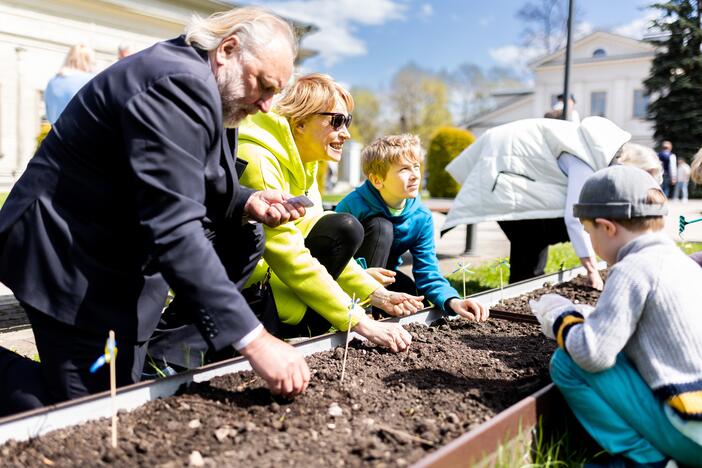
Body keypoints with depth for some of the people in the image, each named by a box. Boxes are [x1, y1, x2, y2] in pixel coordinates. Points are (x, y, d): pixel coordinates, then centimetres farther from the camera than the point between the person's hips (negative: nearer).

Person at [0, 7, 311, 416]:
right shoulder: (180, 82, -25)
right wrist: (254, 340, -36)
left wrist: (247, 203, -9)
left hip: (118, 252, 10)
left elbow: (187, 189, 12)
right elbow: (173, 227, -34)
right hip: (71, 256, -10)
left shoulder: (197, 85, 6)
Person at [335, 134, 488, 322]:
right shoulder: (353, 205, -25)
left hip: (380, 283, 5)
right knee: (381, 227, -27)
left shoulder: (421, 217, -12)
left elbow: (428, 273, -12)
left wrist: (452, 301, -31)